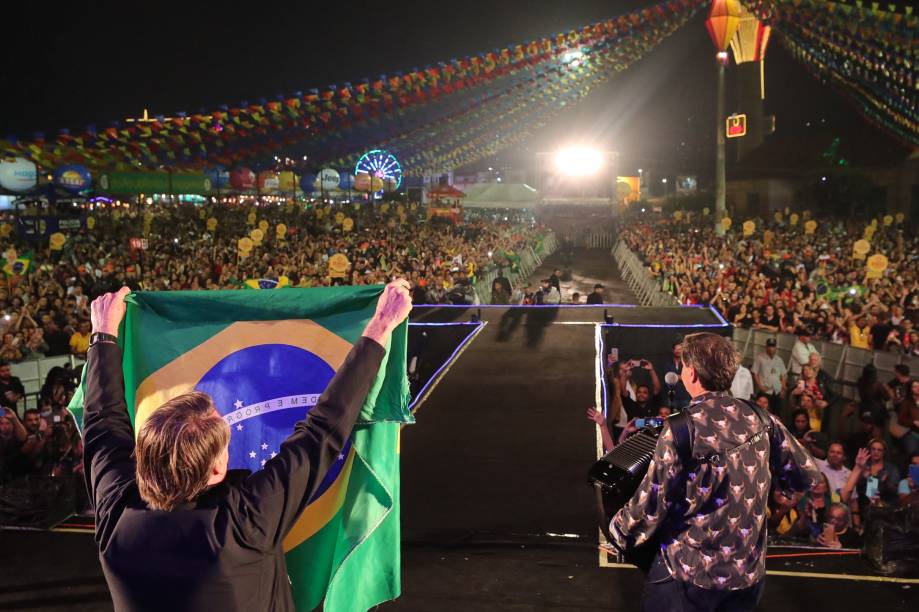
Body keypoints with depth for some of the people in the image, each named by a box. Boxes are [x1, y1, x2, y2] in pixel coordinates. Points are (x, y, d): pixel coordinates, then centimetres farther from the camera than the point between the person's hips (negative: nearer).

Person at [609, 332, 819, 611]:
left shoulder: (684, 427, -20)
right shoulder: (760, 419, -5)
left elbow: (654, 500, -17)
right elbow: (807, 475, 5)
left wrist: (619, 531, 1)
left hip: (689, 572, -5)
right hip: (749, 573, 5)